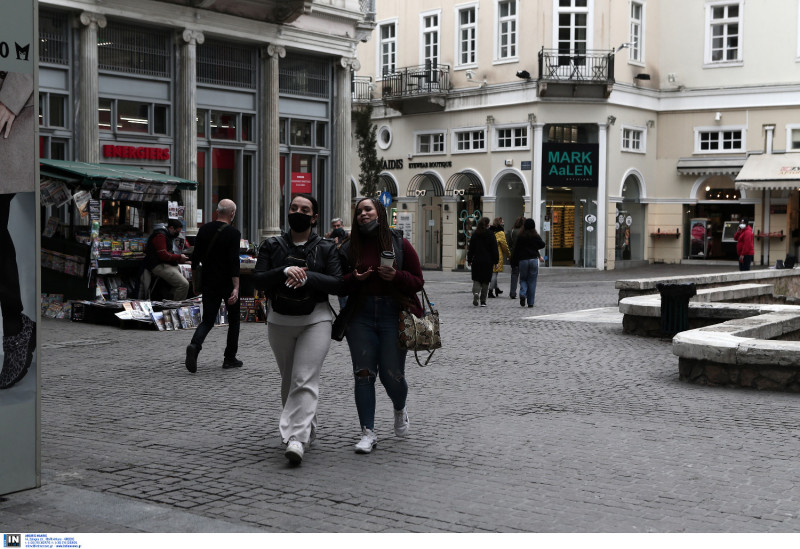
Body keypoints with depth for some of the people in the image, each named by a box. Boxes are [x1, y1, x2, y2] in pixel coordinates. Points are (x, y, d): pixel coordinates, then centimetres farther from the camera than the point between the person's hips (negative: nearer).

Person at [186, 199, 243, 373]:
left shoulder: (204, 230, 4)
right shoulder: (233, 233, -12)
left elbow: (195, 258, 6)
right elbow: (234, 262, -19)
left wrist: (196, 282, 15)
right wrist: (236, 288, -20)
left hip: (209, 283, 4)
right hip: (228, 284, -4)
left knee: (207, 320, 7)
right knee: (234, 320, 13)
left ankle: (194, 345, -21)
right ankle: (230, 358, 15)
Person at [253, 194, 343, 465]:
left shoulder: (326, 248, 1)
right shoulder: (272, 246, 6)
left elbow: (338, 284, -8)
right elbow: (258, 279, -4)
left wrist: (307, 277, -20)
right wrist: (285, 271, -20)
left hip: (315, 320, -3)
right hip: (279, 321, 4)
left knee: (305, 381, -15)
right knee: (288, 381, 13)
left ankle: (297, 438, -23)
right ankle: (308, 429, 31)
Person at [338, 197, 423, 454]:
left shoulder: (399, 244, 2)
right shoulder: (350, 248, 8)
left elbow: (418, 281, 2)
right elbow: (340, 285, 10)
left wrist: (396, 276, -16)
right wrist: (354, 279, -10)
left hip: (394, 315, -2)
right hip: (360, 316, 2)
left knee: (392, 374, 0)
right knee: (363, 375, -1)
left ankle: (400, 409, 34)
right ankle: (368, 432, 6)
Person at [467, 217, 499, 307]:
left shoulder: (474, 234, 2)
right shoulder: (491, 235, -4)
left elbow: (471, 249, 5)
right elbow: (494, 249, -3)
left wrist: (469, 260, 12)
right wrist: (496, 261, 2)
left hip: (476, 261, 1)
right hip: (488, 262, -1)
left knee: (476, 280, 7)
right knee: (485, 281, 7)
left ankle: (476, 293, -22)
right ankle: (483, 301, 7)